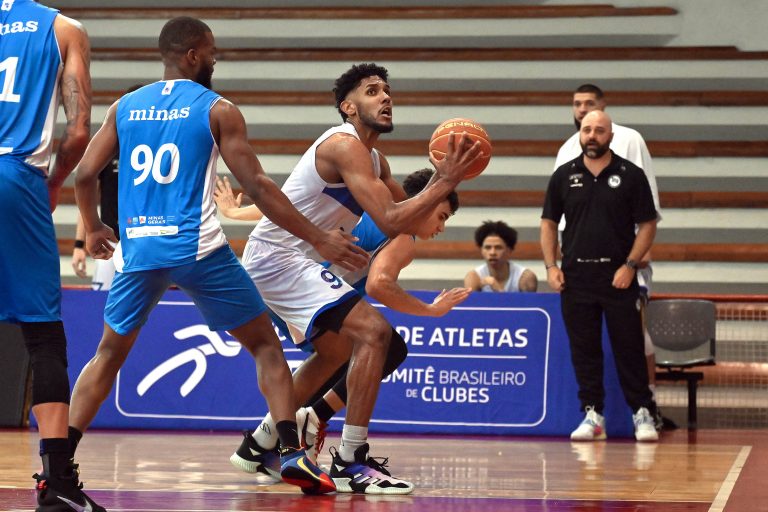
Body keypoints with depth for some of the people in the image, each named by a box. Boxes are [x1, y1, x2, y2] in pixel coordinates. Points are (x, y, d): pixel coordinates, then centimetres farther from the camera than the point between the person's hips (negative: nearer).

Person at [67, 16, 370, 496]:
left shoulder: (124, 108, 11)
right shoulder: (217, 110, 0)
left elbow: (85, 174, 10)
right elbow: (257, 186, -5)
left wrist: (93, 229, 30)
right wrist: (320, 239, -1)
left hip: (138, 250, 4)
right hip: (197, 249, -4)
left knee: (109, 353, 20)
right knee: (265, 344, 8)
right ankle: (293, 453, -6)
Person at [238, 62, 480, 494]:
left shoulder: (374, 158, 14)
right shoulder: (345, 145, -18)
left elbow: (407, 212, 19)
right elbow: (392, 221, -26)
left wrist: (442, 176, 2)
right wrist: (446, 182, -21)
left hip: (273, 262, 11)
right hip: (279, 258, -11)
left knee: (334, 352, 28)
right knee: (374, 331, -21)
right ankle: (351, 461, -21)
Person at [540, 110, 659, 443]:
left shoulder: (630, 175, 0)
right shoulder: (564, 176, 8)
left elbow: (647, 225, 1)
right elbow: (549, 222, 12)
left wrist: (630, 265, -9)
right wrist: (551, 266, 1)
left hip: (618, 277, -2)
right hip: (575, 276, 2)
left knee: (629, 348, -2)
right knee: (584, 349, 4)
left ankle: (642, 414, 5)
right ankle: (592, 414, 11)